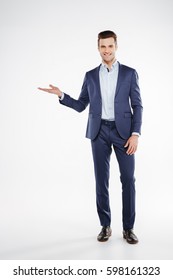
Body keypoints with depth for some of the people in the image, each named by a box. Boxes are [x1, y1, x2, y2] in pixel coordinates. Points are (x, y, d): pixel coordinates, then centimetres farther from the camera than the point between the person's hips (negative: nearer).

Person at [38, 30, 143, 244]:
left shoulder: (129, 73, 4)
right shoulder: (90, 76, 10)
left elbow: (137, 106, 1)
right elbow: (80, 106, 11)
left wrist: (135, 134, -10)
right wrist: (61, 95, -5)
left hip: (123, 131, -1)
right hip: (99, 132, 2)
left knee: (128, 179, -3)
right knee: (101, 180, 3)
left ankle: (128, 227, 9)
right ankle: (105, 226, 16)